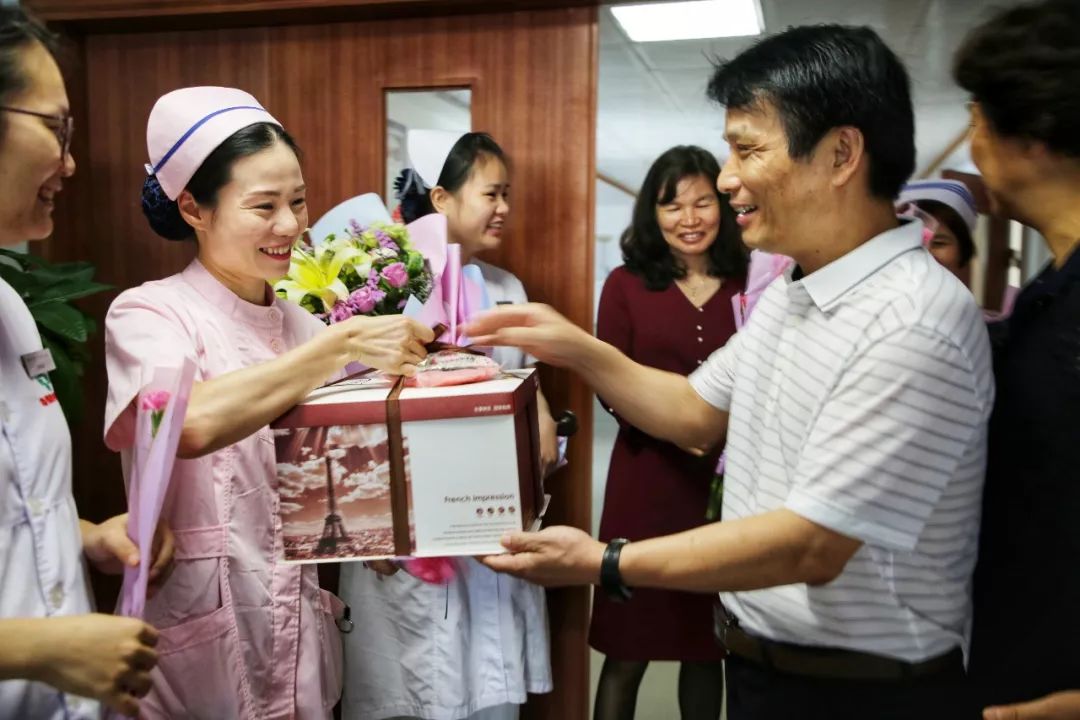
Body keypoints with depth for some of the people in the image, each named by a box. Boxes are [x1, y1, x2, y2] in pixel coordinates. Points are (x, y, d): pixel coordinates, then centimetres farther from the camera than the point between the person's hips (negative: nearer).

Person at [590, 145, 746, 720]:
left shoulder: (749, 285, 4)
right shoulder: (626, 285, -1)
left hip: (726, 481, 2)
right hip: (649, 478, -2)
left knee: (708, 644, 14)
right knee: (628, 647, 6)